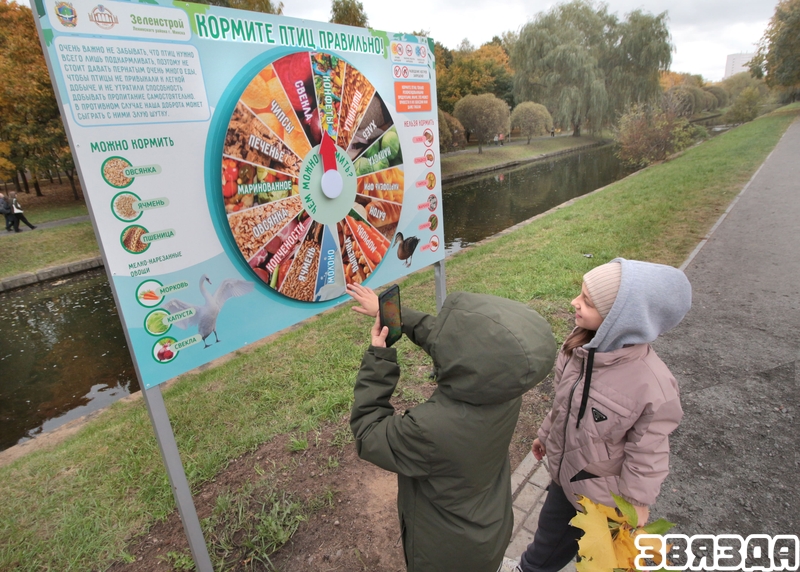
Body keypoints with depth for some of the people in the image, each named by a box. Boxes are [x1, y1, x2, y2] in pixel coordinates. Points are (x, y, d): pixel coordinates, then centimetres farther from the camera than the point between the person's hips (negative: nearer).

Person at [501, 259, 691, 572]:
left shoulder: (653, 387, -35)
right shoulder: (583, 342, -17)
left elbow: (645, 457, -20)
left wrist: (635, 508, -9)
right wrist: (546, 433, 14)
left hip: (602, 493, -5)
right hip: (564, 470, 6)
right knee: (550, 529, 31)